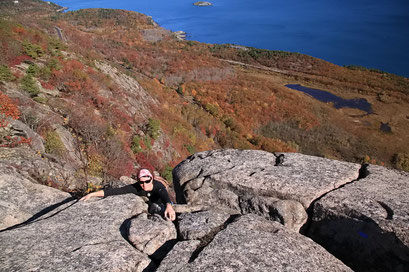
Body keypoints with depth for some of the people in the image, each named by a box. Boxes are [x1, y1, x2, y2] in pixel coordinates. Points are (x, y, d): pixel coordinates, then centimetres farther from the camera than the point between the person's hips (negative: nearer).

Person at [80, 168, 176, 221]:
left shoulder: (159, 186, -38)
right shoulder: (136, 187, -29)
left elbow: (165, 197, -60)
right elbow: (115, 191, -34)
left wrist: (169, 207, -83)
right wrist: (92, 194, -39)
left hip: (164, 205, -4)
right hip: (151, 207, 4)